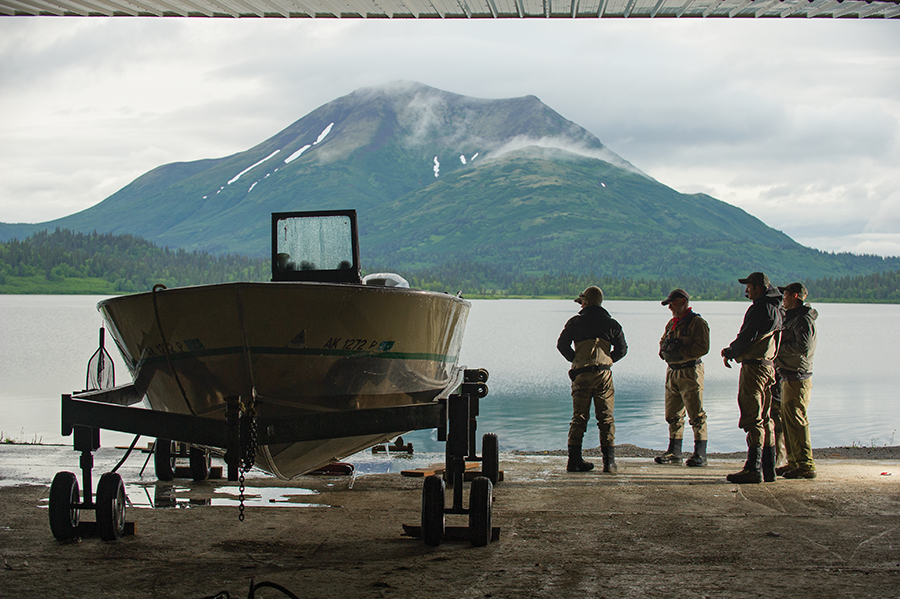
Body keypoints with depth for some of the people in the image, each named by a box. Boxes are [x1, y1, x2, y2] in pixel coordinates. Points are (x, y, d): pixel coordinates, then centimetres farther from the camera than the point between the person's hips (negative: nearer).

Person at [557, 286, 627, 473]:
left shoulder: (575, 322, 2)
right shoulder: (611, 324, 6)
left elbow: (562, 345, 0)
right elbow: (622, 349, 5)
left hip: (581, 374, 0)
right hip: (604, 375, 0)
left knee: (579, 418, 5)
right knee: (606, 418, 3)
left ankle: (574, 460, 3)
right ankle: (609, 461, -3)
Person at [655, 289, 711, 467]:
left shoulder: (697, 322, -7)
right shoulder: (671, 323, 18)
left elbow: (703, 347, -16)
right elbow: (662, 344, 24)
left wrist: (681, 352, -18)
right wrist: (665, 349, 1)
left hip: (690, 372, -8)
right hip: (672, 372, 8)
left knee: (696, 415, -7)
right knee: (673, 415, 10)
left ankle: (700, 454, -4)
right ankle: (674, 452, 18)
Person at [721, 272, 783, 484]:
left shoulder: (760, 309, -15)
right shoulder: (775, 309, 17)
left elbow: (747, 338, -17)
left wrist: (729, 353, -2)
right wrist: (733, 350, 13)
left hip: (754, 367, -10)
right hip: (768, 366, 10)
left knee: (752, 419, -9)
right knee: (764, 420, 12)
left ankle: (753, 469, -11)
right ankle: (768, 468, 15)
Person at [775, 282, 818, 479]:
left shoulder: (804, 319, -12)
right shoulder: (792, 317, 20)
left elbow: (803, 346, -23)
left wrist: (780, 347, -13)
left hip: (798, 378, -11)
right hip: (789, 377, 11)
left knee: (797, 422, -10)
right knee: (787, 421, 13)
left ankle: (806, 466, -9)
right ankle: (794, 463, 19)